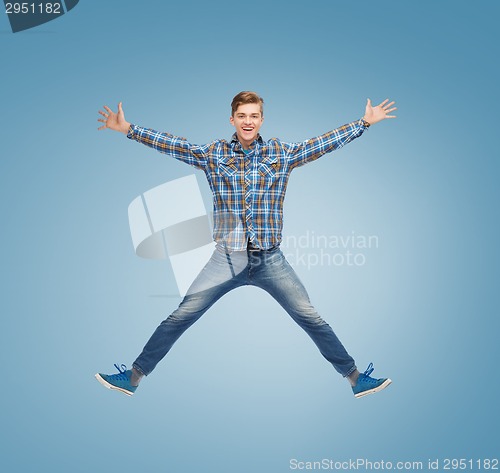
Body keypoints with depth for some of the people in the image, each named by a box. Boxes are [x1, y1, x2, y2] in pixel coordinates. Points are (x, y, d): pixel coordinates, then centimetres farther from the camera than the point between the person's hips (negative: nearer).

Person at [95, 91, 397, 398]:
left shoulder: (282, 152, 5)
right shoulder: (213, 154, 4)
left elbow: (324, 143, 7)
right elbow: (174, 145, 2)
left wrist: (365, 122, 6)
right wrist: (127, 129, -3)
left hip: (271, 260, 0)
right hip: (226, 259, 0)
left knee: (312, 319, 5)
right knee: (180, 318, 2)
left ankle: (356, 378, 21)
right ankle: (133, 376, 17)